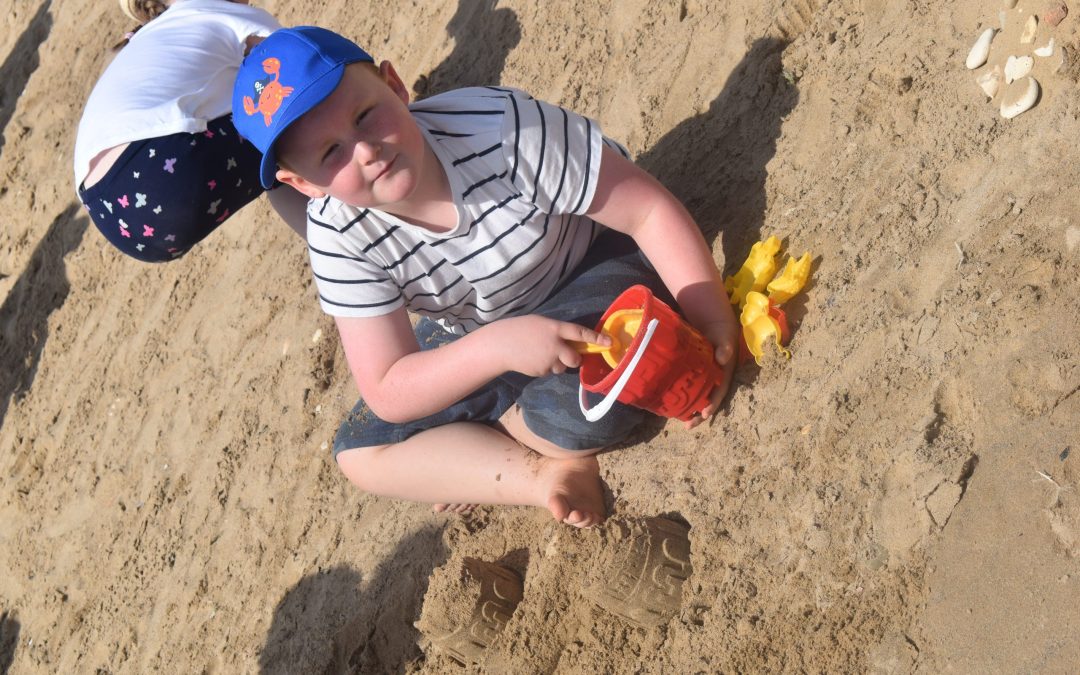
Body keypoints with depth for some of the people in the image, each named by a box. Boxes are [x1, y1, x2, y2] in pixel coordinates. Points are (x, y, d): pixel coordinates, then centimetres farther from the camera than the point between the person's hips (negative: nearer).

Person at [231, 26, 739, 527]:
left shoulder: (501, 128, -34)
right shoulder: (338, 239, -24)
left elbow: (650, 209, -27)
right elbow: (389, 397, -25)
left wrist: (714, 327, -32)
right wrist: (499, 346, -41)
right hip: (475, 338, 4)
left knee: (581, 408, -35)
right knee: (359, 453, -3)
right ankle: (545, 474, -11)